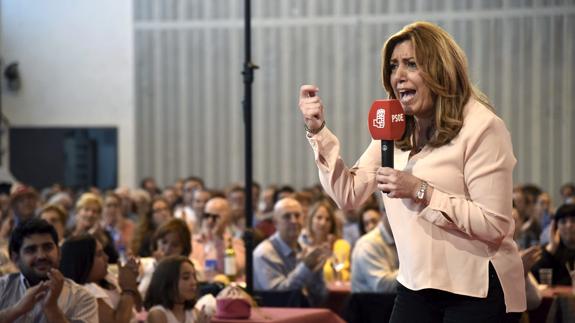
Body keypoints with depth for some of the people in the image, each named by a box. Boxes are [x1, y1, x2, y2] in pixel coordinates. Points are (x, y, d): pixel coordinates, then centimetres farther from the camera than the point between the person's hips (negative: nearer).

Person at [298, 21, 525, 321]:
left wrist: (422, 192, -22)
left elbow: (494, 225, -17)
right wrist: (318, 131, -4)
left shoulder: (481, 127, -12)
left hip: (477, 290, -6)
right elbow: (348, 194, 5)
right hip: (416, 285, 6)